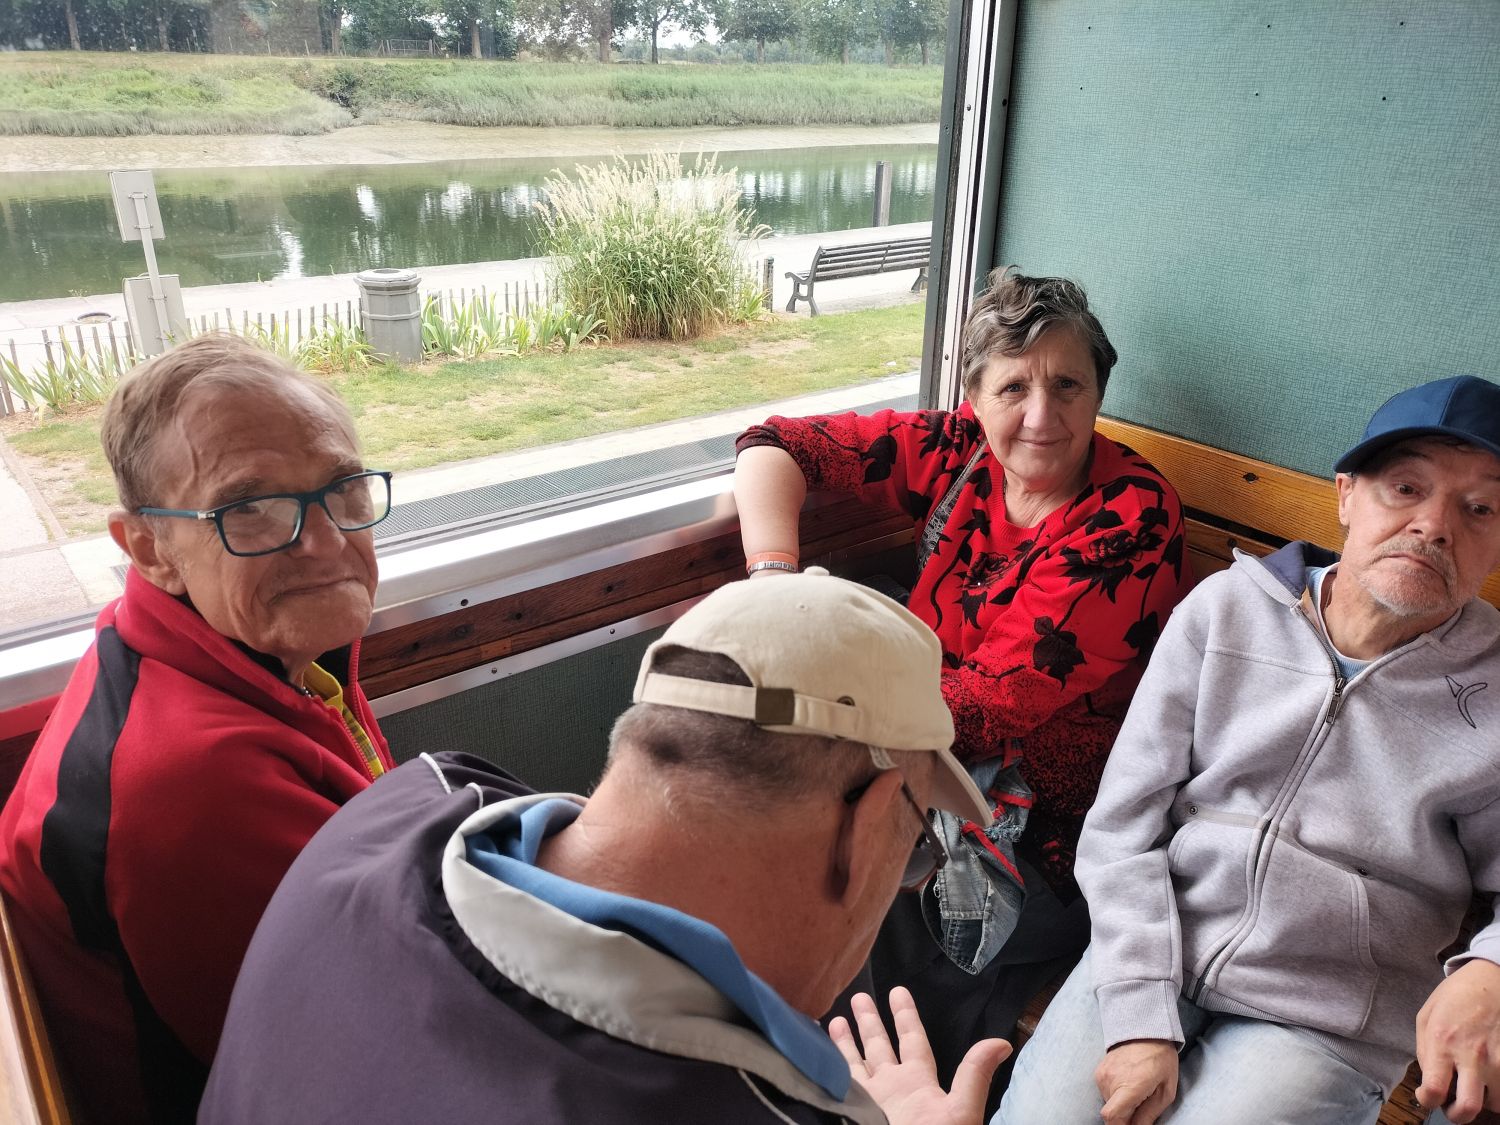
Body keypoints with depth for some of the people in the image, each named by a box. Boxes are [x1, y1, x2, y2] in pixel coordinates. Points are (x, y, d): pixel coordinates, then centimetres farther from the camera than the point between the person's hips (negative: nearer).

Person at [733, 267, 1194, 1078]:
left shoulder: (1131, 519, -18)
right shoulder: (957, 451, -4)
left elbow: (997, 699, -23)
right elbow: (776, 444, -3)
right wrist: (773, 583, -19)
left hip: (1054, 830, -5)